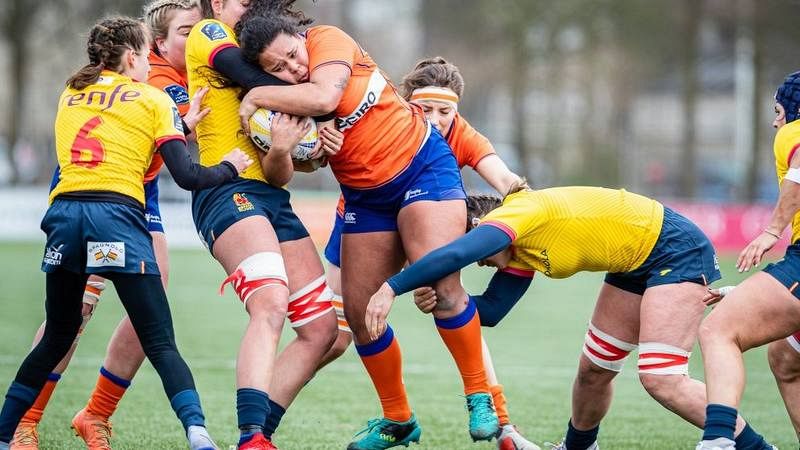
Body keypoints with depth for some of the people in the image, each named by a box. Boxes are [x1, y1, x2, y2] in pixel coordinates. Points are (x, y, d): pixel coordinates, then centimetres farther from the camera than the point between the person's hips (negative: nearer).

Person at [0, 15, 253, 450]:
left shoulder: (70, 95, 21)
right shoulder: (154, 100, 9)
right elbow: (186, 176, 2)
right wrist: (228, 167, 20)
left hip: (64, 213, 4)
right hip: (117, 216, -4)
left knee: (56, 339, 20)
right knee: (161, 345, -3)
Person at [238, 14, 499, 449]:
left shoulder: (328, 40, -18)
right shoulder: (272, 102, -6)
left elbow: (325, 97, -36)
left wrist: (256, 98, -24)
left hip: (422, 165, -5)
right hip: (366, 196, 5)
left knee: (441, 285, -22)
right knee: (359, 312, 3)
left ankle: (480, 397, -6)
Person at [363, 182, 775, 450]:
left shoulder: (520, 211, -22)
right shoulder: (521, 253, 6)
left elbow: (455, 255, -36)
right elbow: (491, 309, 5)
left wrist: (391, 288, -33)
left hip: (675, 251, -10)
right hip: (635, 265, 10)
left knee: (662, 380, -18)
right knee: (593, 370, 12)